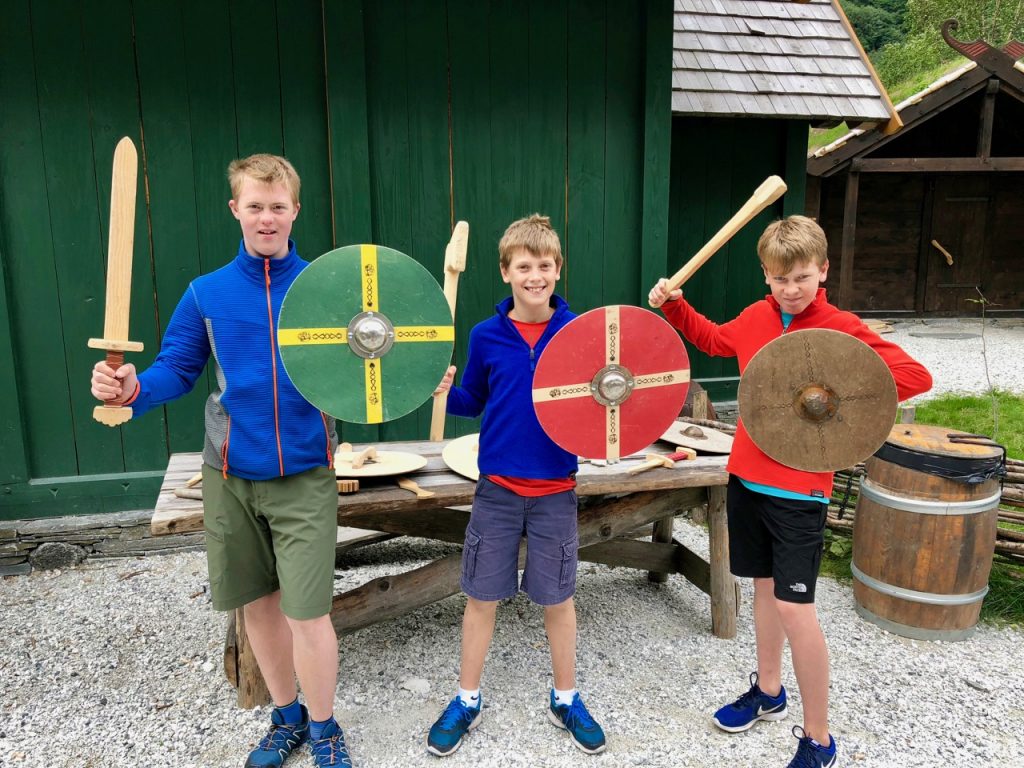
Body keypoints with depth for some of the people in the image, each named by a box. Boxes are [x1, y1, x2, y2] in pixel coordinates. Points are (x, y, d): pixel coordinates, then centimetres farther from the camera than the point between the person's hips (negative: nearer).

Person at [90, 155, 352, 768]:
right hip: (231, 476, 3)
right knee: (258, 602, 16)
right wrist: (133, 388, -16)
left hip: (304, 475, -2)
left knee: (307, 610, -2)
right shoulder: (207, 294, 2)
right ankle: (287, 717, 40)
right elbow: (177, 370, 4)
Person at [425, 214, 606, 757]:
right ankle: (467, 700, 32)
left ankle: (565, 699, 35)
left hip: (555, 491, 0)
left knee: (558, 597, 13)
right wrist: (445, 391, -11)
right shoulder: (486, 336, -3)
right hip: (497, 489, 1)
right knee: (481, 596, 11)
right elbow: (473, 403, 8)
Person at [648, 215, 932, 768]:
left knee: (794, 606, -5)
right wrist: (674, 307, 12)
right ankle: (768, 691, 40)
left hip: (799, 488, -5)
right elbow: (712, 339, 24)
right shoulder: (756, 318, 4)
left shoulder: (841, 328, -12)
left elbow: (915, 375, -17)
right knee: (764, 584, 19)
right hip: (747, 474, 6)